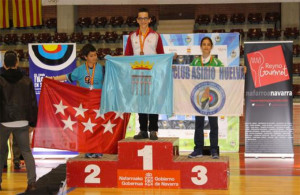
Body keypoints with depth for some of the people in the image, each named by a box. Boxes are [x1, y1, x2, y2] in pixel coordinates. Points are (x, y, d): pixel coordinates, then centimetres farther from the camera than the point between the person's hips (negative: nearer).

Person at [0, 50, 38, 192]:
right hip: (22, 122, 2)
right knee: (26, 151, 9)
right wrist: (32, 122, 13)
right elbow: (33, 103, 5)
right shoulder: (26, 81, 3)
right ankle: (31, 181, -5)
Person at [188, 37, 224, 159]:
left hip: (212, 95, -1)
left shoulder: (216, 62, 5)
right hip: (199, 95, 1)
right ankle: (198, 150, 11)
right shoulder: (195, 62, 9)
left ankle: (214, 150, 9)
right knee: (199, 123, 4)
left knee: (213, 123, 3)